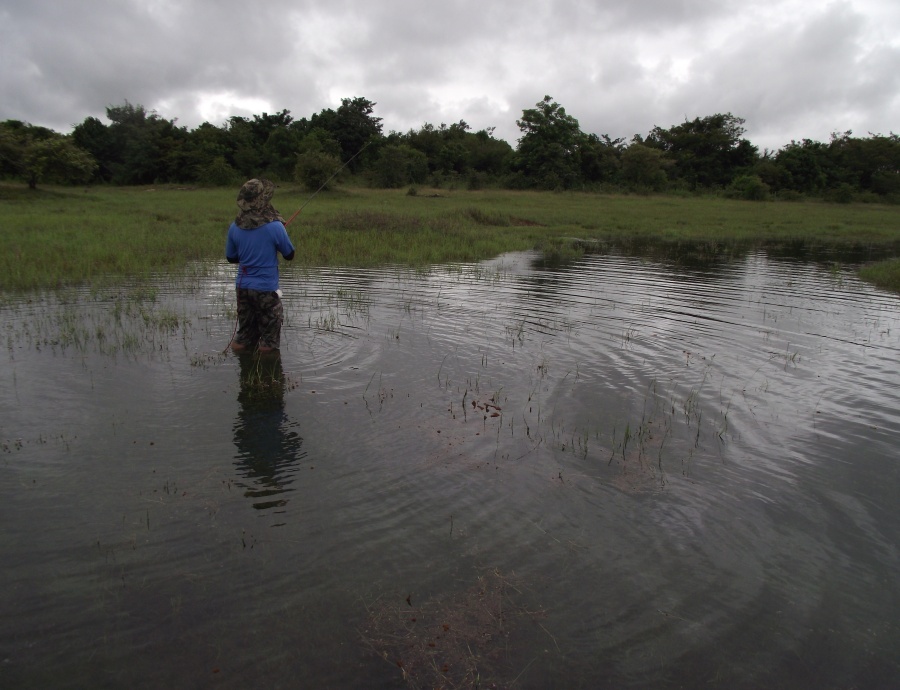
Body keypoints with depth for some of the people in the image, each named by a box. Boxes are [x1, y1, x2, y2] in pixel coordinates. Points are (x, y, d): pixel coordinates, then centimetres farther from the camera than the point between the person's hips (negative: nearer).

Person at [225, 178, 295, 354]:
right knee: (269, 343, 9)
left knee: (244, 334, 20)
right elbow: (289, 255, -4)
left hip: (243, 287, 5)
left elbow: (231, 258, 9)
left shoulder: (235, 227, -2)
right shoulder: (275, 227, -16)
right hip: (266, 289, -5)